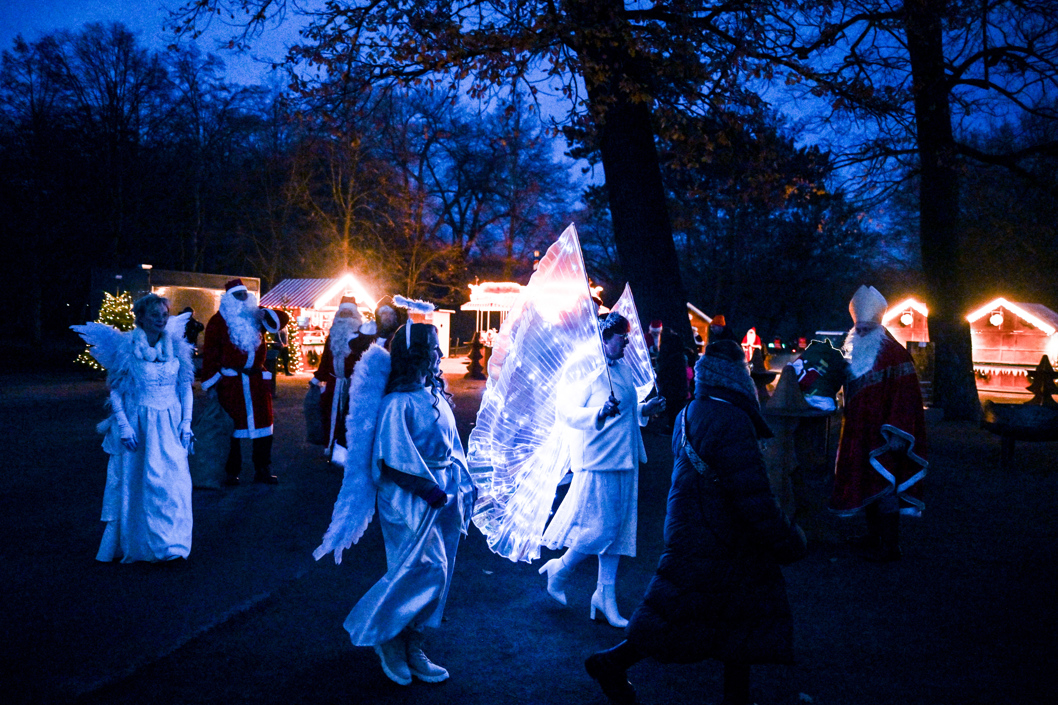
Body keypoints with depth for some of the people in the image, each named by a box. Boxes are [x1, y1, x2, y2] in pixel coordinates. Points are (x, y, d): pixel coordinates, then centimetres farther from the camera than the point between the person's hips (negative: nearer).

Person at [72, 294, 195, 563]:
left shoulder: (176, 346, 3)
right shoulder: (126, 346, -5)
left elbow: (186, 387, 9)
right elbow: (115, 391, -3)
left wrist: (186, 422, 1)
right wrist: (124, 426, -11)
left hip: (170, 427, 2)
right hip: (137, 426, -2)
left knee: (173, 484, -2)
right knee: (134, 485, 6)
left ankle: (168, 544, 11)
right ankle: (129, 545, 22)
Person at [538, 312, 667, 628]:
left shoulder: (622, 369, 12)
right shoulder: (589, 371, -14)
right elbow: (566, 409, -21)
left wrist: (644, 410, 14)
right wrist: (600, 412, -33)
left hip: (623, 461, 9)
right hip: (598, 461, -9)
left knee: (617, 530, 11)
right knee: (601, 529, -5)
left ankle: (605, 597, 21)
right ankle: (559, 569, 20)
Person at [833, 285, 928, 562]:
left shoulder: (894, 353, -11)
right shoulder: (852, 353, 11)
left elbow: (906, 396, -16)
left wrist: (897, 432, -21)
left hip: (882, 436, -7)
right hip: (860, 434, 7)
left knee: (884, 486, -4)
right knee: (866, 485, 11)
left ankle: (889, 546, 3)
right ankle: (874, 537, 22)